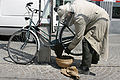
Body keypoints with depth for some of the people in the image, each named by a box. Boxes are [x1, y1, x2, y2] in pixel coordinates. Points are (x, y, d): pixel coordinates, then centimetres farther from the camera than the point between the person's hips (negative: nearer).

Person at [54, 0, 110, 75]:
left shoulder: (79, 18, -30)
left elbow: (79, 36, -24)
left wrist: (69, 48, -12)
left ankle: (85, 69, -13)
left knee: (87, 42, -15)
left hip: (100, 21, -10)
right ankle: (94, 59, 44)